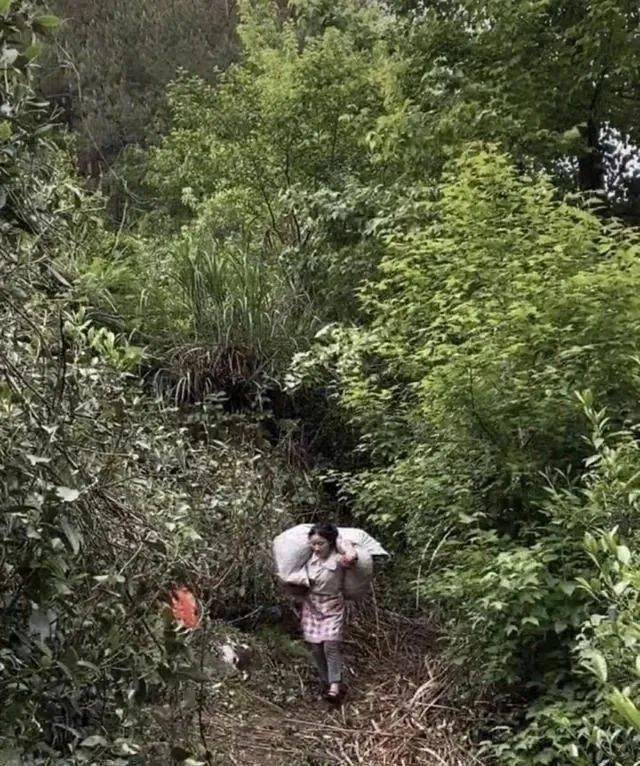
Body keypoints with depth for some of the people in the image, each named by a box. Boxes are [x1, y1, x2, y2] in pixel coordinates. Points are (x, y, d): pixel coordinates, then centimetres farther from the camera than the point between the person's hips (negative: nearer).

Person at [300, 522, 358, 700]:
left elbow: (352, 556, -45)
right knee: (315, 647, 5)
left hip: (332, 607, -4)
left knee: (331, 645, -15)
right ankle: (325, 682, 19)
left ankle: (334, 684, -6)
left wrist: (341, 541, -30)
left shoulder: (338, 559, -21)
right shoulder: (310, 558, -7)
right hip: (312, 607, 4)